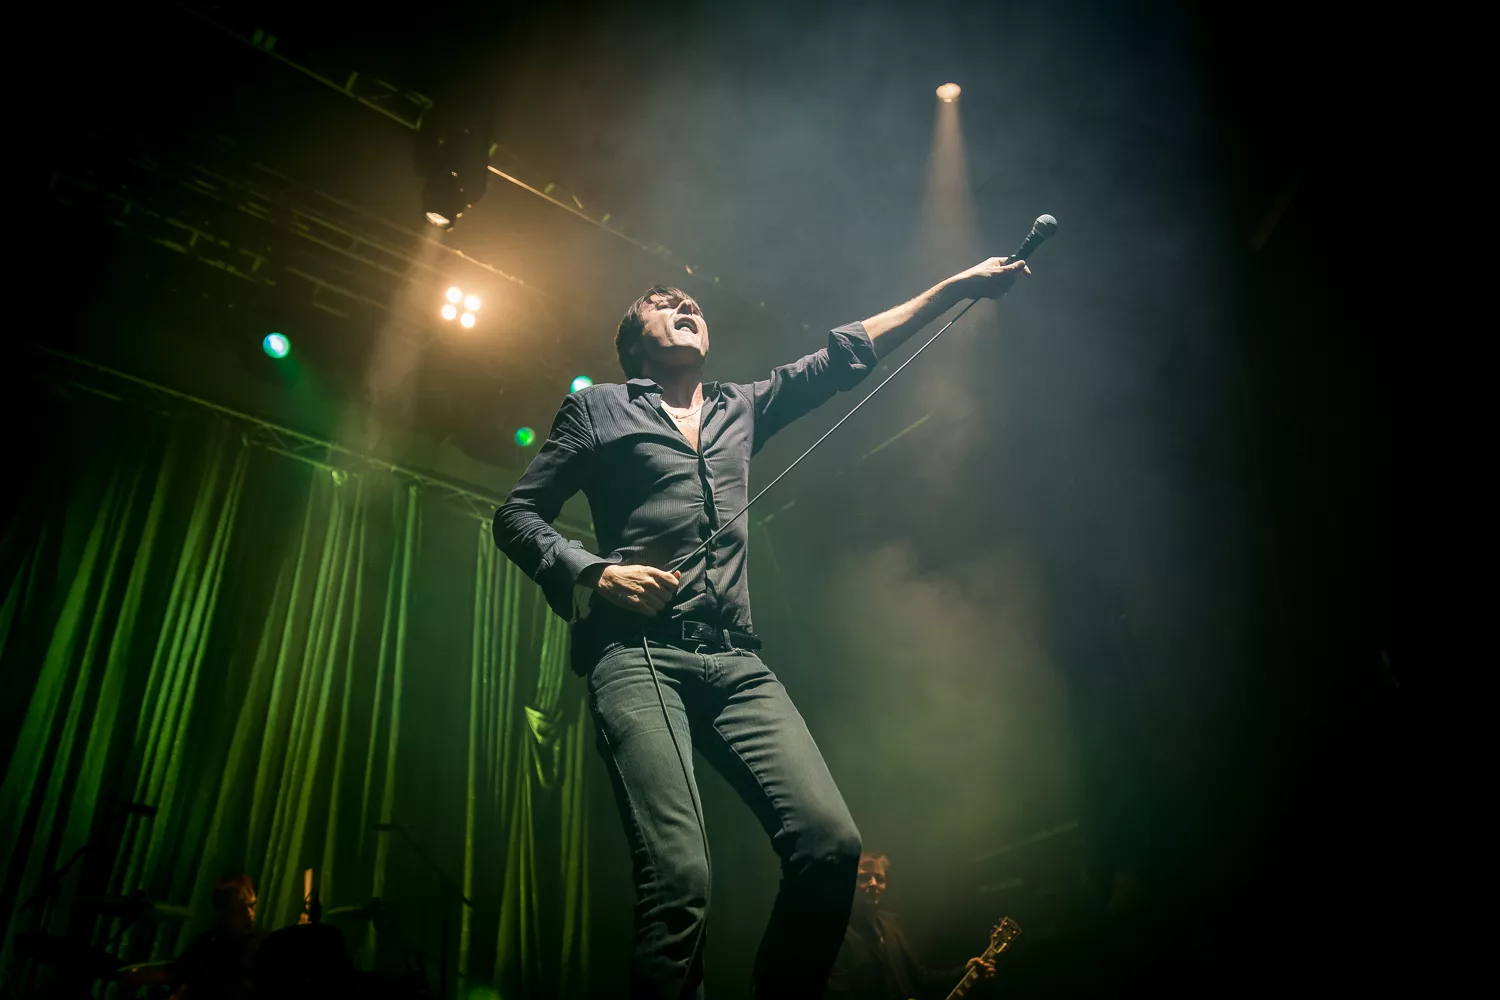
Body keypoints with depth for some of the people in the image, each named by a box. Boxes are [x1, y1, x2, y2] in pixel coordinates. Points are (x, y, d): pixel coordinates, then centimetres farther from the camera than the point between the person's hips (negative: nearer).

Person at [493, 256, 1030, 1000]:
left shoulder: (742, 409, 28)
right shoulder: (596, 409, 17)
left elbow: (845, 356, 27)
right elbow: (517, 516, 13)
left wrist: (956, 286, 25)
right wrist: (594, 572, -6)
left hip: (736, 664, 4)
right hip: (637, 658, -4)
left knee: (831, 842, -16)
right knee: (679, 878, -22)